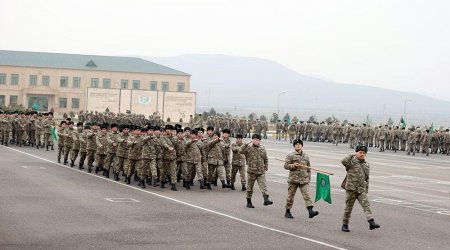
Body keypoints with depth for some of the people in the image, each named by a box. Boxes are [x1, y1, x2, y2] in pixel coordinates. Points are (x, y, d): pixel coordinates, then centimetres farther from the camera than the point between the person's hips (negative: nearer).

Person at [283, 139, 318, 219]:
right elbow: (286, 165, -3)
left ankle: (310, 211, -21)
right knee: (290, 196, 6)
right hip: (293, 179, -2)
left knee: (307, 195, -11)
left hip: (304, 180, 2)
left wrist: (309, 178, 14)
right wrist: (293, 166, -19)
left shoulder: (306, 156, 13)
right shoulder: (290, 156, 1)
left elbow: (308, 168, 18)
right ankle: (287, 212, 19)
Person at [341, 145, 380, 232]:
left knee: (366, 205, -12)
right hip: (351, 189, -4)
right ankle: (345, 225, 16)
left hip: (361, 190, 4)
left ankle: (371, 222, -22)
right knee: (348, 207, 5)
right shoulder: (352, 161, -4)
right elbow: (344, 161, -26)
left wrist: (366, 189, 17)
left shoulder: (366, 165, 13)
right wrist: (353, 155, -18)